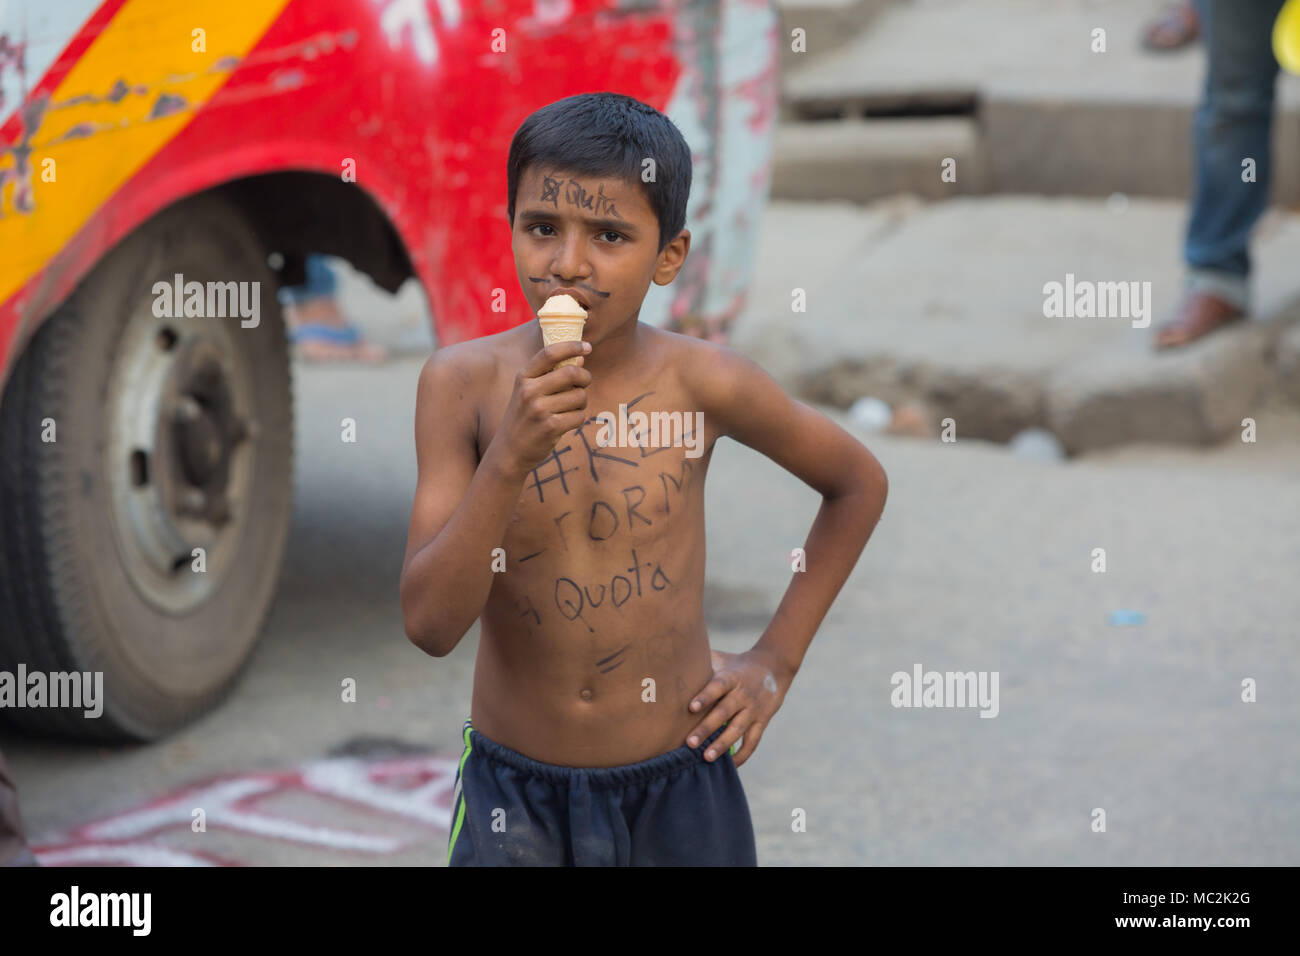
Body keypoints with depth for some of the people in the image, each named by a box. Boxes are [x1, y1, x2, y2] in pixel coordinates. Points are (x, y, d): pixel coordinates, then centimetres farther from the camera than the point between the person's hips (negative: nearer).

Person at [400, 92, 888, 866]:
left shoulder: (704, 384, -12)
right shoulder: (463, 382, -11)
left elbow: (860, 483, 6)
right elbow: (430, 626, -17)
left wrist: (777, 661, 4)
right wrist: (510, 459, -28)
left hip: (678, 790, 0)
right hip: (511, 794, 0)